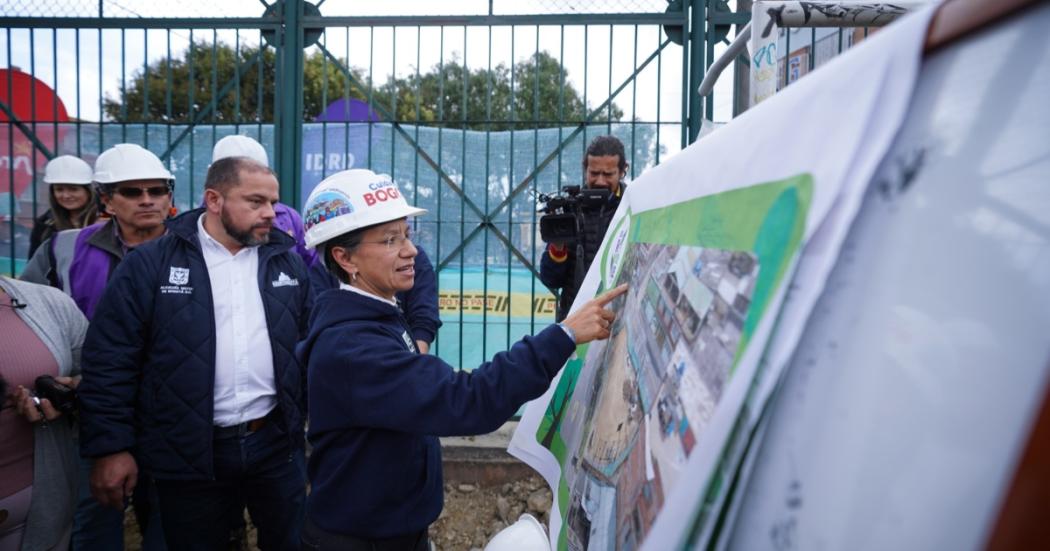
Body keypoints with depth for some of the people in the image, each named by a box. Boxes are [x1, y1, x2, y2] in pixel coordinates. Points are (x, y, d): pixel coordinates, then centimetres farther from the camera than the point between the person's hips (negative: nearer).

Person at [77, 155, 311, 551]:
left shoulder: (288, 263, 4)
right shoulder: (149, 265, -6)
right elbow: (110, 360, -6)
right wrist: (110, 446, -8)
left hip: (277, 443, 3)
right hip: (189, 453, -2)